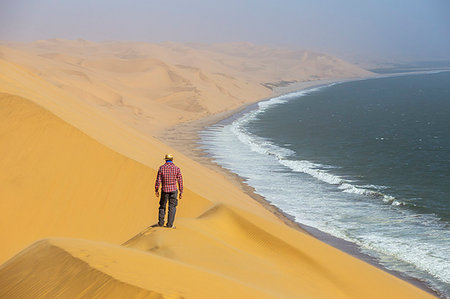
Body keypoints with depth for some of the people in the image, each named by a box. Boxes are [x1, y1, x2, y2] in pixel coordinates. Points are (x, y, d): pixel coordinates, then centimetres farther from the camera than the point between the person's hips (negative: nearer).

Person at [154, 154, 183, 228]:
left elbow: (158, 180, -6)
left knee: (162, 206, 16)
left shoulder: (161, 168, -5)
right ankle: (170, 224, 1)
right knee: (172, 207, 4)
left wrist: (156, 190, 3)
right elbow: (180, 181, -3)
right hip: (173, 190, -1)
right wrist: (181, 192, 4)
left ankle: (161, 222, 18)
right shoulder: (177, 168, -5)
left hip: (164, 190, 1)